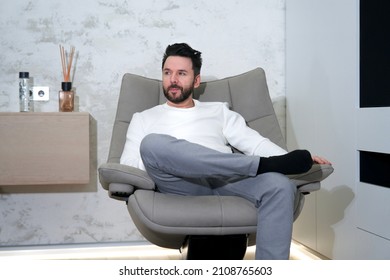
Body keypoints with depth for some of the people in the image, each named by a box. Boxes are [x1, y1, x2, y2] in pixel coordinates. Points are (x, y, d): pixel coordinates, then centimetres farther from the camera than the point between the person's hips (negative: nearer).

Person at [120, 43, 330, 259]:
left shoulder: (219, 111, 26)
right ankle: (264, 165, -24)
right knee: (152, 143, -32)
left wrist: (289, 158, -6)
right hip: (184, 185, -1)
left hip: (227, 182, 1)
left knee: (280, 186, -29)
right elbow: (127, 165, 10)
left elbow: (255, 142, 14)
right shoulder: (144, 119, 23)